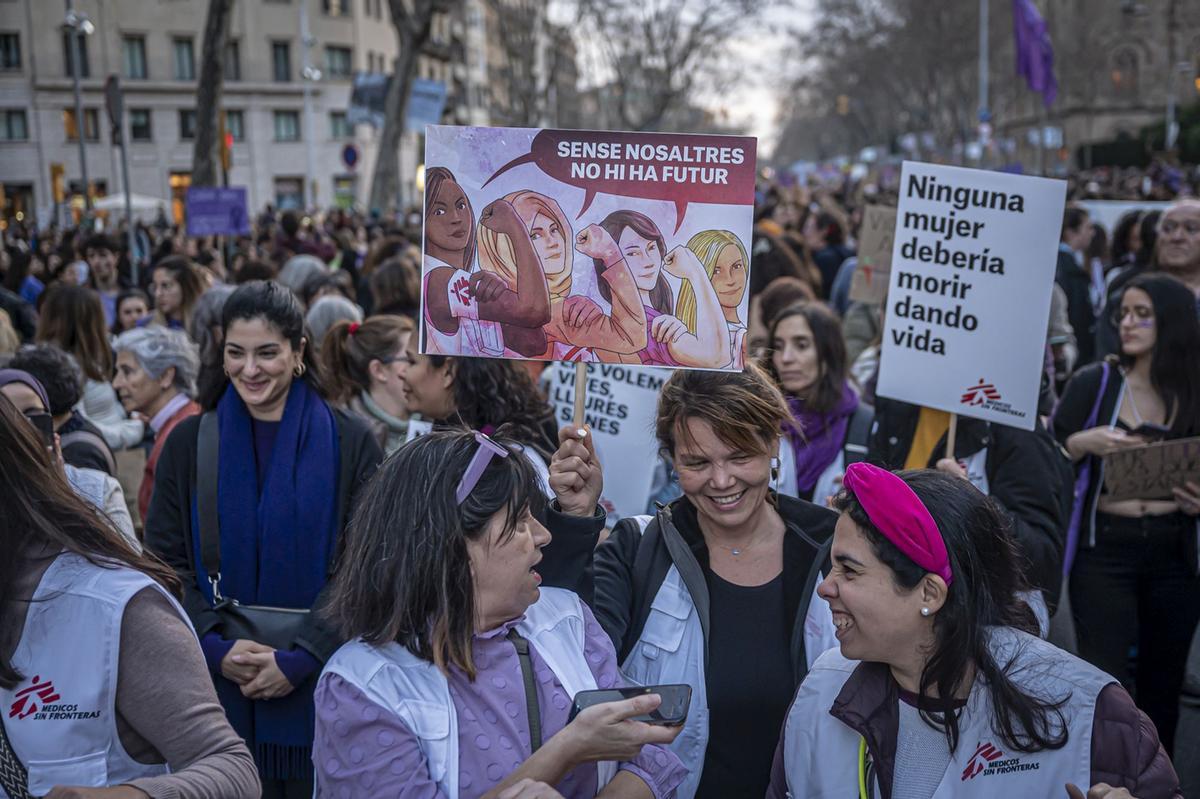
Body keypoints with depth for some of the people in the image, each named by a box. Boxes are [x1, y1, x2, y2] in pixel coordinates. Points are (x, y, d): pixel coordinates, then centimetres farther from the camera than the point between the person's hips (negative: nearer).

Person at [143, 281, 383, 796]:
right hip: (220, 688, 2)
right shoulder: (189, 443, 4)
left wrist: (300, 658, -14)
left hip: (318, 689, -1)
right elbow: (164, 563, 2)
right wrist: (217, 648, -12)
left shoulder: (349, 443, -3)